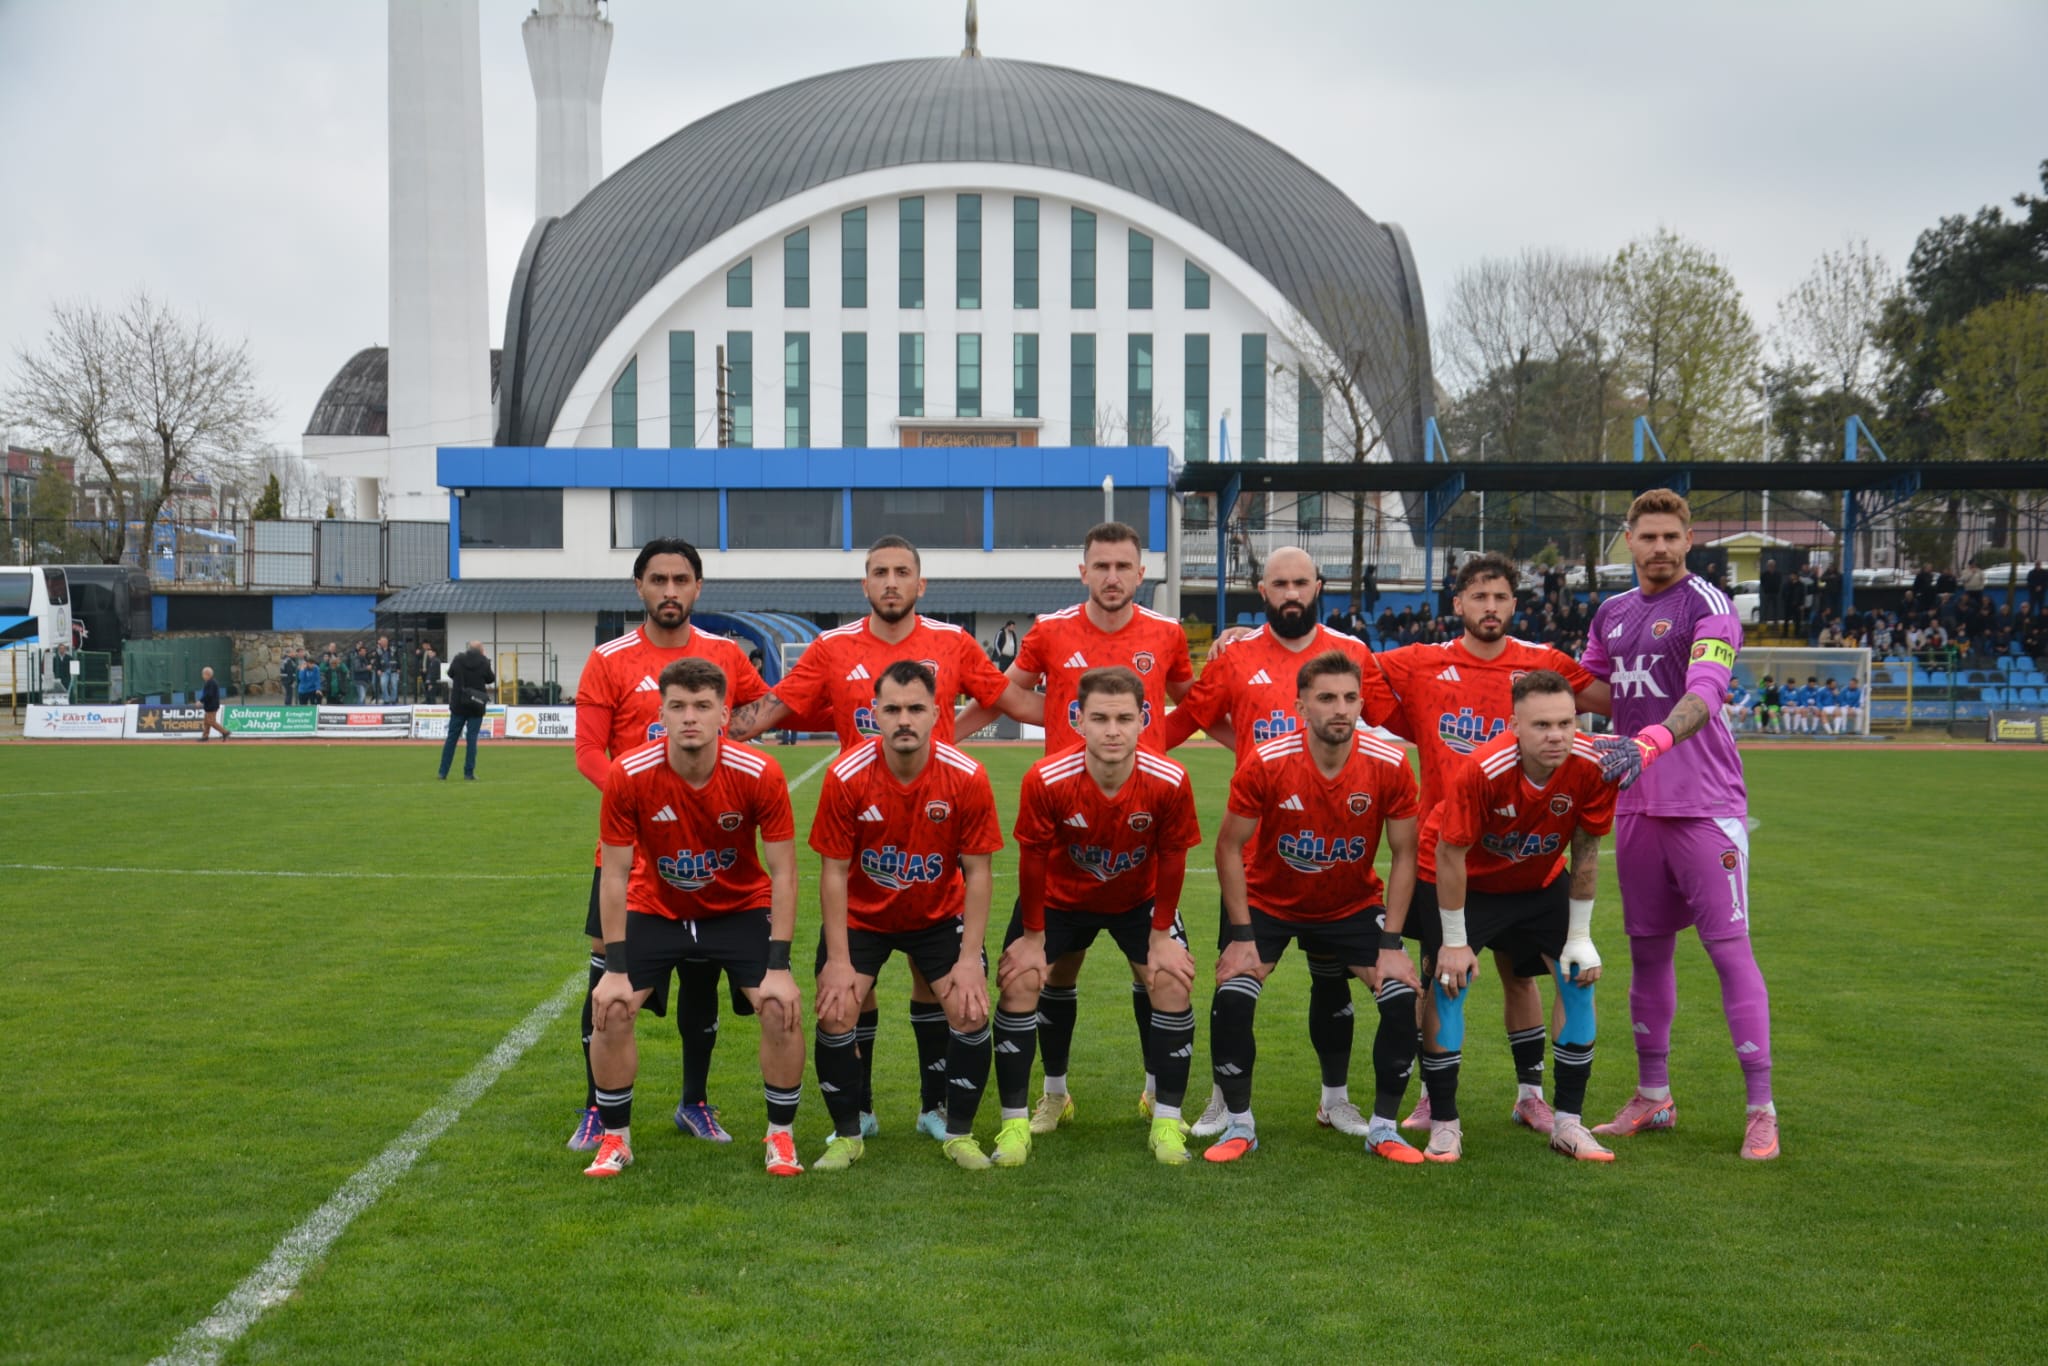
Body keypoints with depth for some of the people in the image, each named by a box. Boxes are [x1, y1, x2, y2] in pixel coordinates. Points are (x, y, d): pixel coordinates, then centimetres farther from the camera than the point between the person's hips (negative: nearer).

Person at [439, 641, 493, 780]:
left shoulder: (458, 660, -4)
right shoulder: (484, 663, -9)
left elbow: (450, 674, 12)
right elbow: (491, 679, 4)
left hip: (458, 705, 2)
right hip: (476, 707, -2)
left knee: (452, 737, 9)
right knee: (472, 738, 2)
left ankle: (443, 772, 11)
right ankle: (469, 773, 0)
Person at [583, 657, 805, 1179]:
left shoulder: (760, 775, -25)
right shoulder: (628, 776, -24)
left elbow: (783, 872, -17)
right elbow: (616, 874, -15)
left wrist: (778, 967, -21)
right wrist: (615, 969, -17)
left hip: (741, 908, 0)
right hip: (656, 910, 1)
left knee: (782, 1009, -16)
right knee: (610, 1011, -13)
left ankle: (780, 1136, 7)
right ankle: (615, 1139, 10)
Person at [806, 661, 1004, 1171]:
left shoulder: (966, 778, -21)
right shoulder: (847, 775, -23)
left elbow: (977, 871, -13)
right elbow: (834, 871, -15)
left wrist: (970, 958, -17)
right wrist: (839, 960, -17)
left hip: (940, 914, 0)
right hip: (861, 914, 0)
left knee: (971, 1012, -12)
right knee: (834, 1014, -12)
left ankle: (960, 1134, 9)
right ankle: (846, 1136, 10)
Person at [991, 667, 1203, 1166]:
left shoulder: (1169, 782, -30)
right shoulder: (1046, 780, -33)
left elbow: (1171, 858, -13)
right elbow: (1032, 858, -17)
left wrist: (1161, 935, -7)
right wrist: (1033, 936, -9)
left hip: (1138, 899, 1)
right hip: (1060, 896, 0)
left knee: (1171, 983, -12)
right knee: (1020, 982, -11)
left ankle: (1166, 1120, 5)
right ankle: (1015, 1122, 3)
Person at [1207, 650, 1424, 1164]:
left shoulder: (1389, 765, -21)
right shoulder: (1265, 764, -24)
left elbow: (1404, 854, -10)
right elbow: (1230, 846, -13)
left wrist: (1391, 943, -14)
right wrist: (1242, 935, -16)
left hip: (1353, 905, 1)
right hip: (1269, 902, -1)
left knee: (1403, 996, -15)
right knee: (1232, 999, -19)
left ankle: (1383, 1128, 3)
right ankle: (1238, 1124, 2)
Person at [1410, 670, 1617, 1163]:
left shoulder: (1592, 767, -26)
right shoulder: (1478, 770, -36)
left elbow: (1585, 852, -10)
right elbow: (1450, 854, -24)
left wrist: (1579, 937, -6)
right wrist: (1455, 942, -18)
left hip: (1540, 882, 4)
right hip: (1463, 880, -3)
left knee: (1580, 977, -6)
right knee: (1448, 985, -12)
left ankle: (1568, 1121, 5)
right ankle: (1444, 1125, 2)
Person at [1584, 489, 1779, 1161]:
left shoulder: (1708, 607, -8)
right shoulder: (1612, 614, 14)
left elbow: (1704, 694, -24)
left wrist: (1653, 740, -41)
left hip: (1705, 805, -6)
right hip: (1636, 804, 7)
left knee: (1729, 949, -7)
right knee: (1648, 949, 12)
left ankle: (1761, 1110, -3)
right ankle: (1652, 1098, 23)